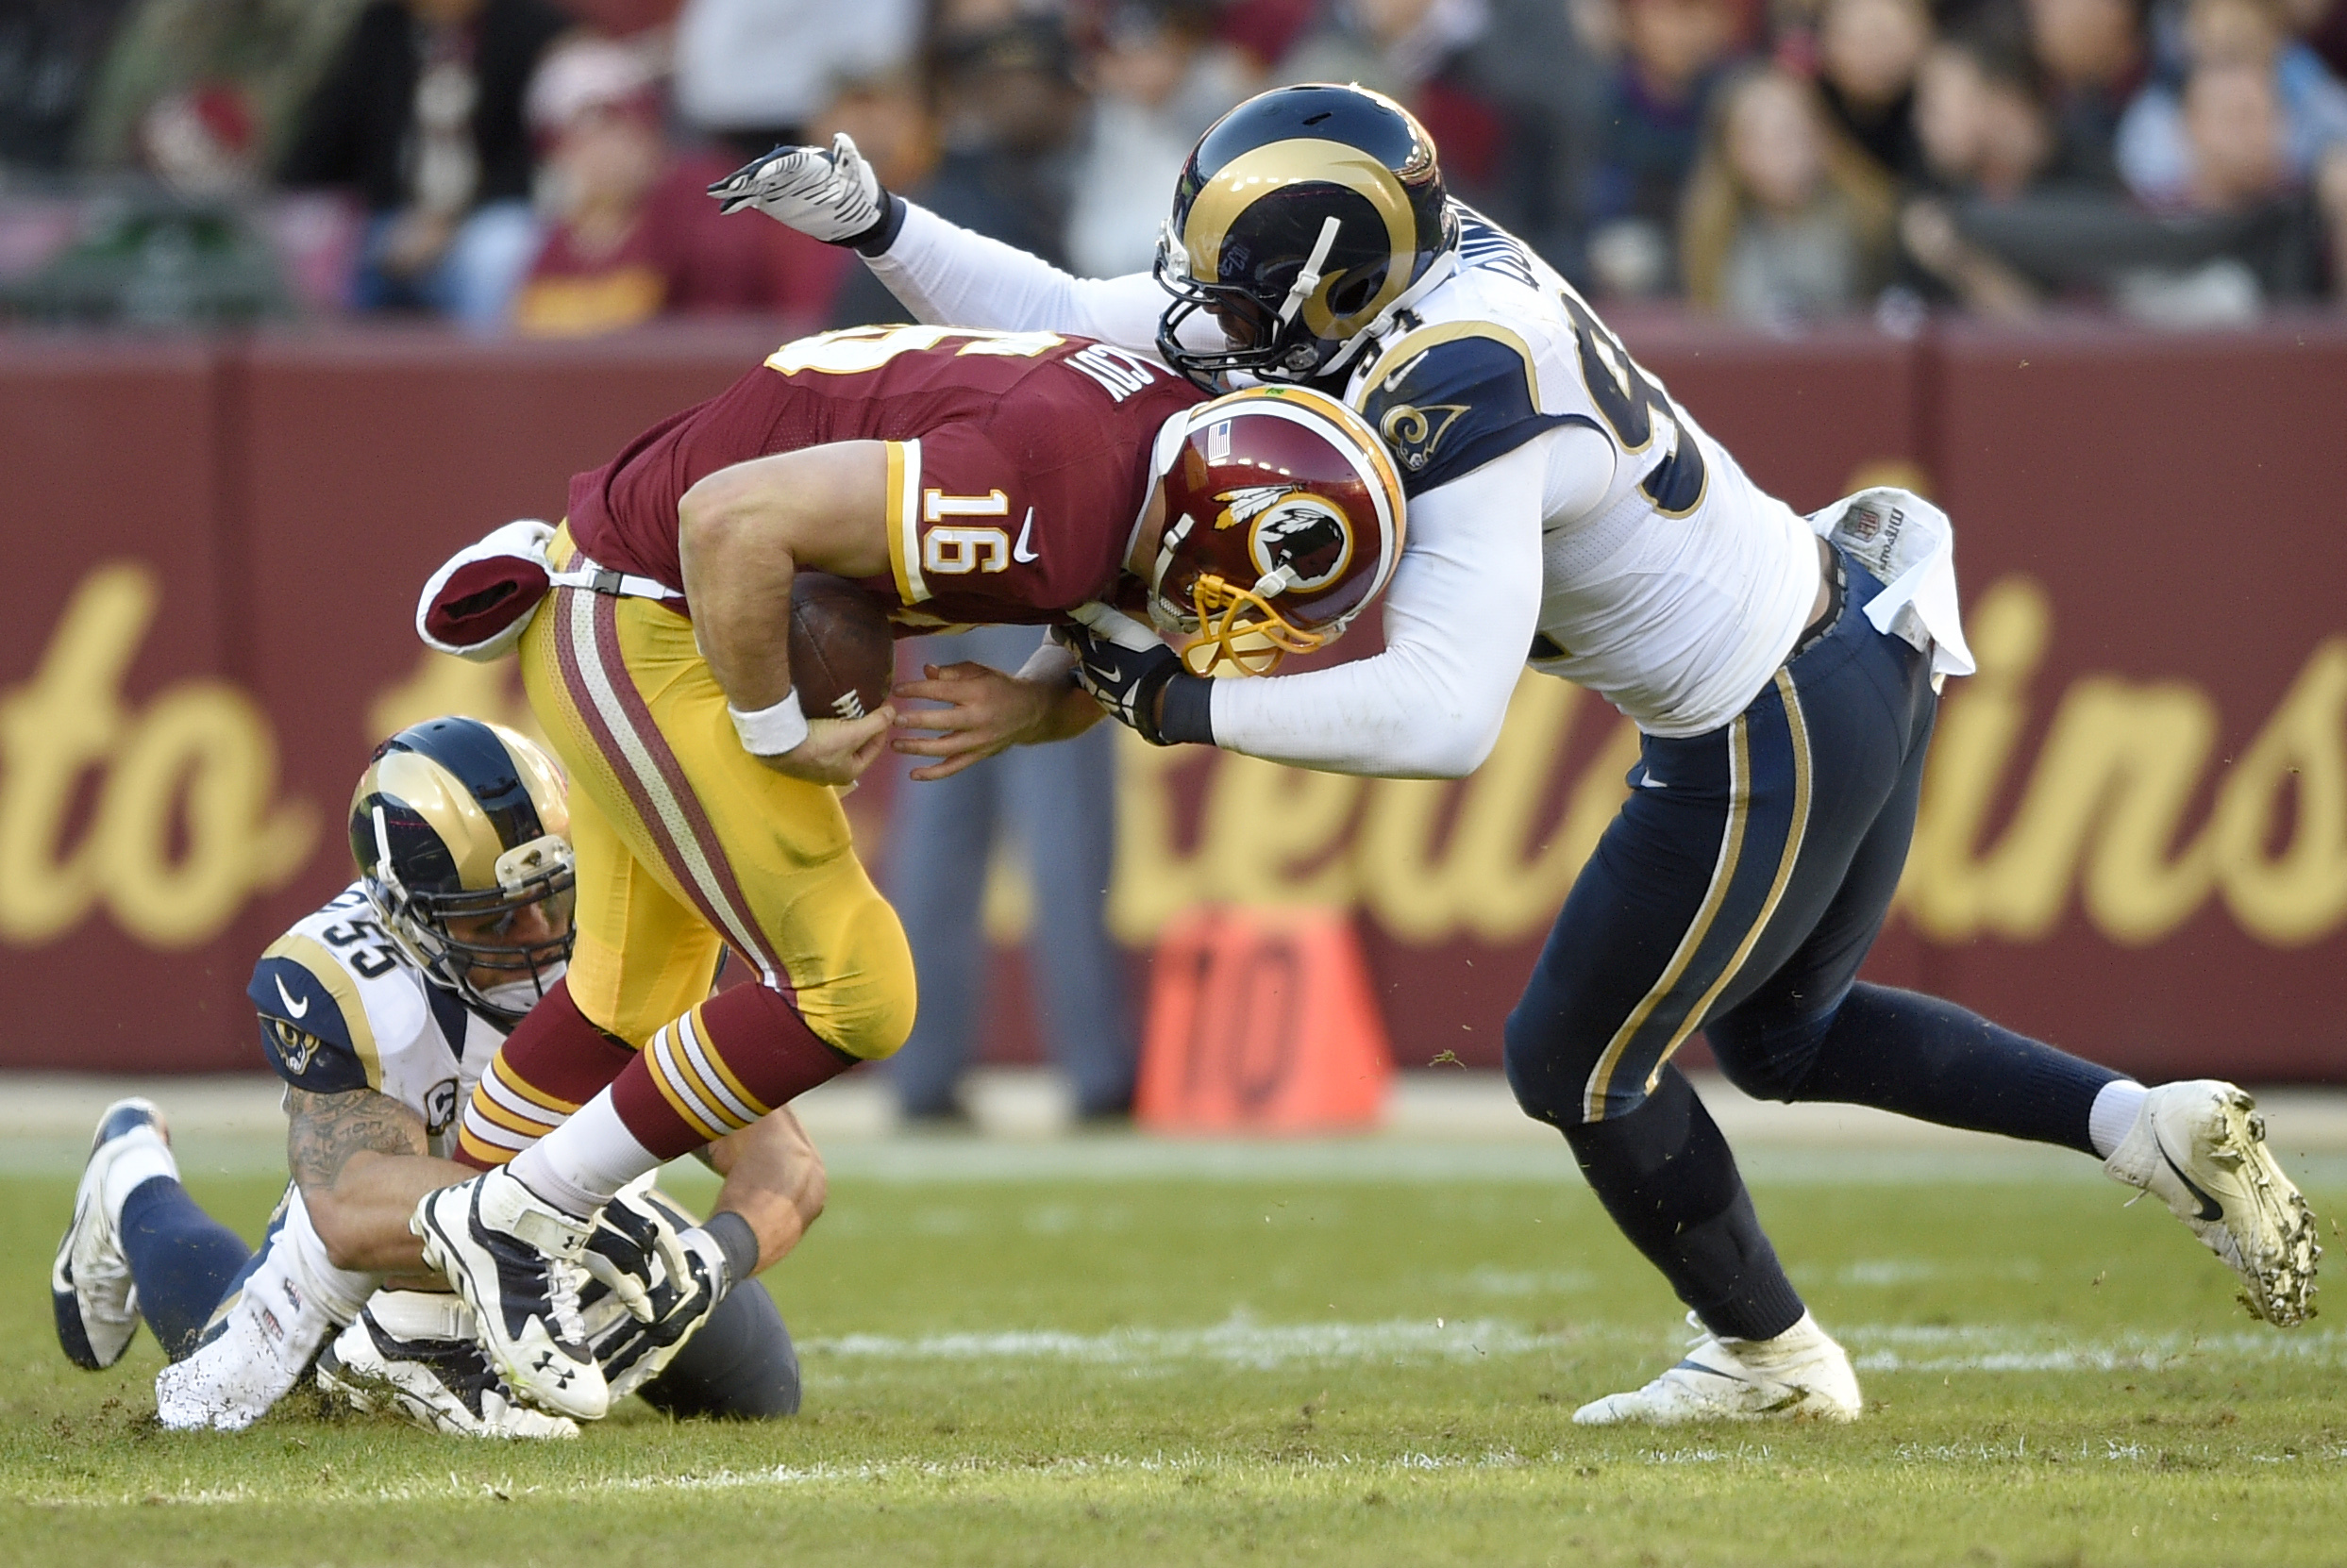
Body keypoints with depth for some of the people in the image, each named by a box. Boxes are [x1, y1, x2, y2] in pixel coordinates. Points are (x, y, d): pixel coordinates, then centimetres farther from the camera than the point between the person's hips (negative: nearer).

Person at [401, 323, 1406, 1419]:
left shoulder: (1170, 446, -3)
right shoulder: (1048, 503, -32)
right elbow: (735, 517, -34)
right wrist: (777, 734, -20)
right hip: (640, 623, -10)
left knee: (631, 998, 23)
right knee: (849, 997, -8)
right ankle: (523, 1219, 3)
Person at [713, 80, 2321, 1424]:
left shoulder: (1465, 412, -29)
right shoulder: (1409, 273, -2)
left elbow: (1442, 718, -37)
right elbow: (1072, 327, 6)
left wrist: (1175, 703, -33)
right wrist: (875, 223, -2)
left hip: (1766, 741, -10)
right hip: (1859, 650, 10)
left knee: (1582, 1063, 10)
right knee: (1786, 1031, 28)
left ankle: (1767, 1353, 29)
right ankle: (2152, 1123, 15)